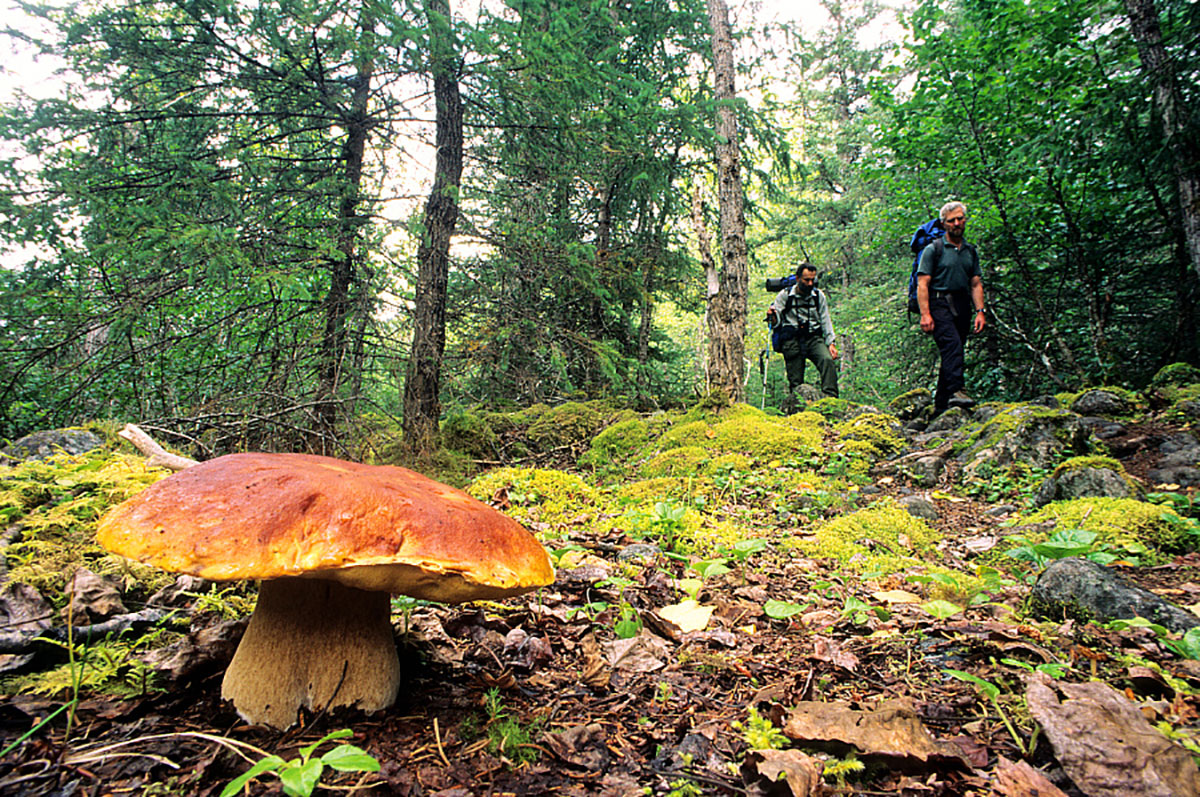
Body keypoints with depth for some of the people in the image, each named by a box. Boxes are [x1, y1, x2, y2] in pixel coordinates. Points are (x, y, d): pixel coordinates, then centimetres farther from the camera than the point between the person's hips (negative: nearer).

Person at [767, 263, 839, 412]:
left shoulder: (819, 296, 10)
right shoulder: (785, 295, 4)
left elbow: (825, 321, 13)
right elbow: (776, 323, 4)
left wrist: (830, 343, 3)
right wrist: (772, 317, -20)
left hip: (814, 338, 2)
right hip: (792, 339, -2)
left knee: (827, 360, -27)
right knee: (795, 380, -6)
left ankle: (830, 398, -28)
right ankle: (793, 405, 8)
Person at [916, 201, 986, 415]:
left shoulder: (971, 252, 20)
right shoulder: (933, 249, 3)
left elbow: (976, 284, 18)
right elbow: (922, 284, -5)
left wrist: (980, 311, 5)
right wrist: (925, 314, -15)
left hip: (963, 307, 5)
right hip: (939, 304, -5)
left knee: (952, 355, 4)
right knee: (952, 346, -26)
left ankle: (940, 406, 7)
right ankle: (957, 390, -36)